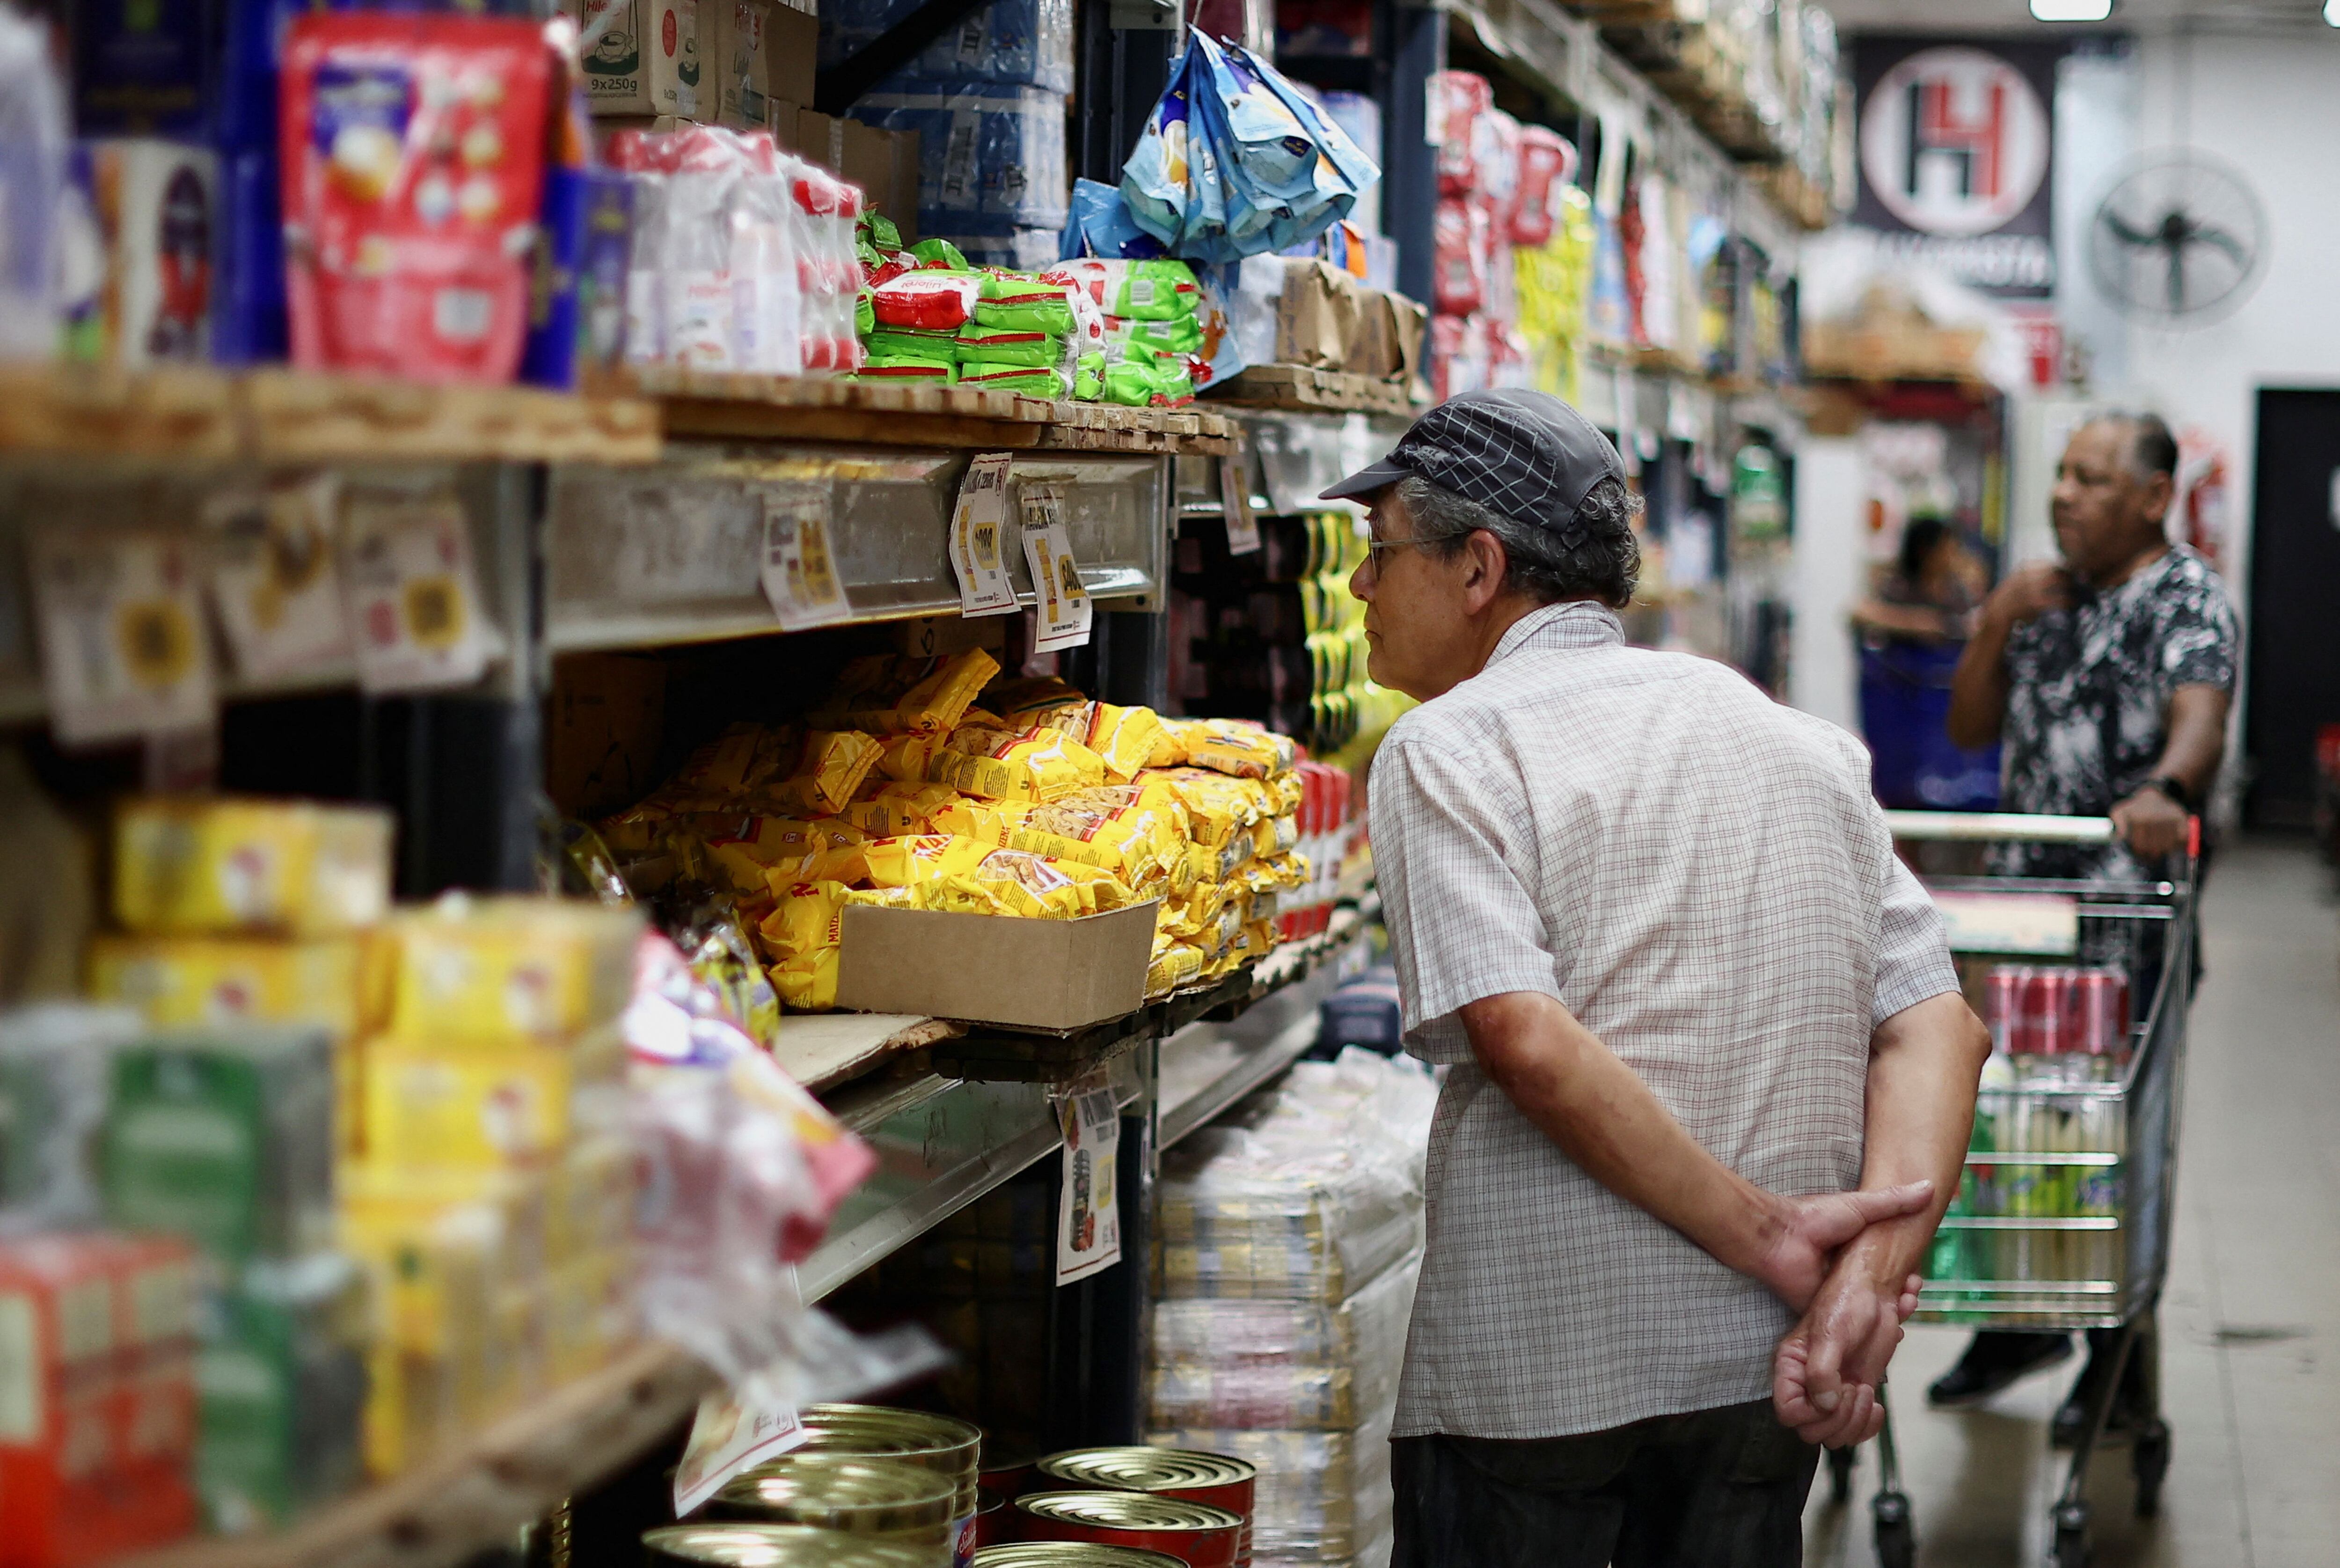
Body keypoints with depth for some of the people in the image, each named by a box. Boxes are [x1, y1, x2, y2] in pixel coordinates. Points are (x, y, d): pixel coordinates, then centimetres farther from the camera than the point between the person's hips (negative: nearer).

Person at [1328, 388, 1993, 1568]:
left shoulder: (1447, 748, -5)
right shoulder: (1799, 742, 11)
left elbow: (1530, 1043, -19)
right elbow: (1937, 1024, 1)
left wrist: (1767, 1236, -15)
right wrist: (1872, 1270, -10)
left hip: (1534, 1369, -5)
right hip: (1760, 1370, 5)